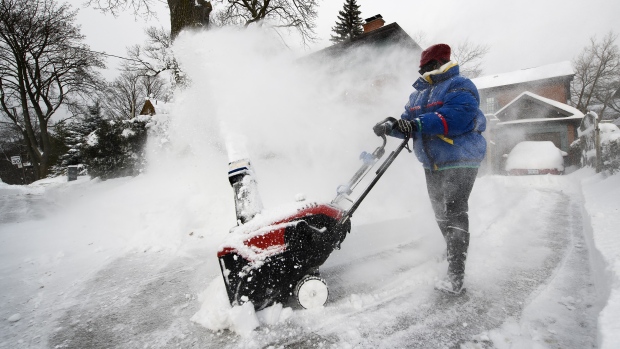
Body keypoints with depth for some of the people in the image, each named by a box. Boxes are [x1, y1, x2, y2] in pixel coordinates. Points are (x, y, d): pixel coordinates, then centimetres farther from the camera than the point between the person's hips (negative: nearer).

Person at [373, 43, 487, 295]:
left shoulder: (459, 86, -8)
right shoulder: (420, 92, 19)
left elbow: (459, 116, -26)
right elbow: (409, 121, 12)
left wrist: (419, 125, -33)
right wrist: (390, 126, -9)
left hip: (459, 162, -8)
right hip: (432, 164, 8)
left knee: (454, 214, -10)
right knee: (441, 215, 16)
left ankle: (455, 276, -4)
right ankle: (453, 254, 36)